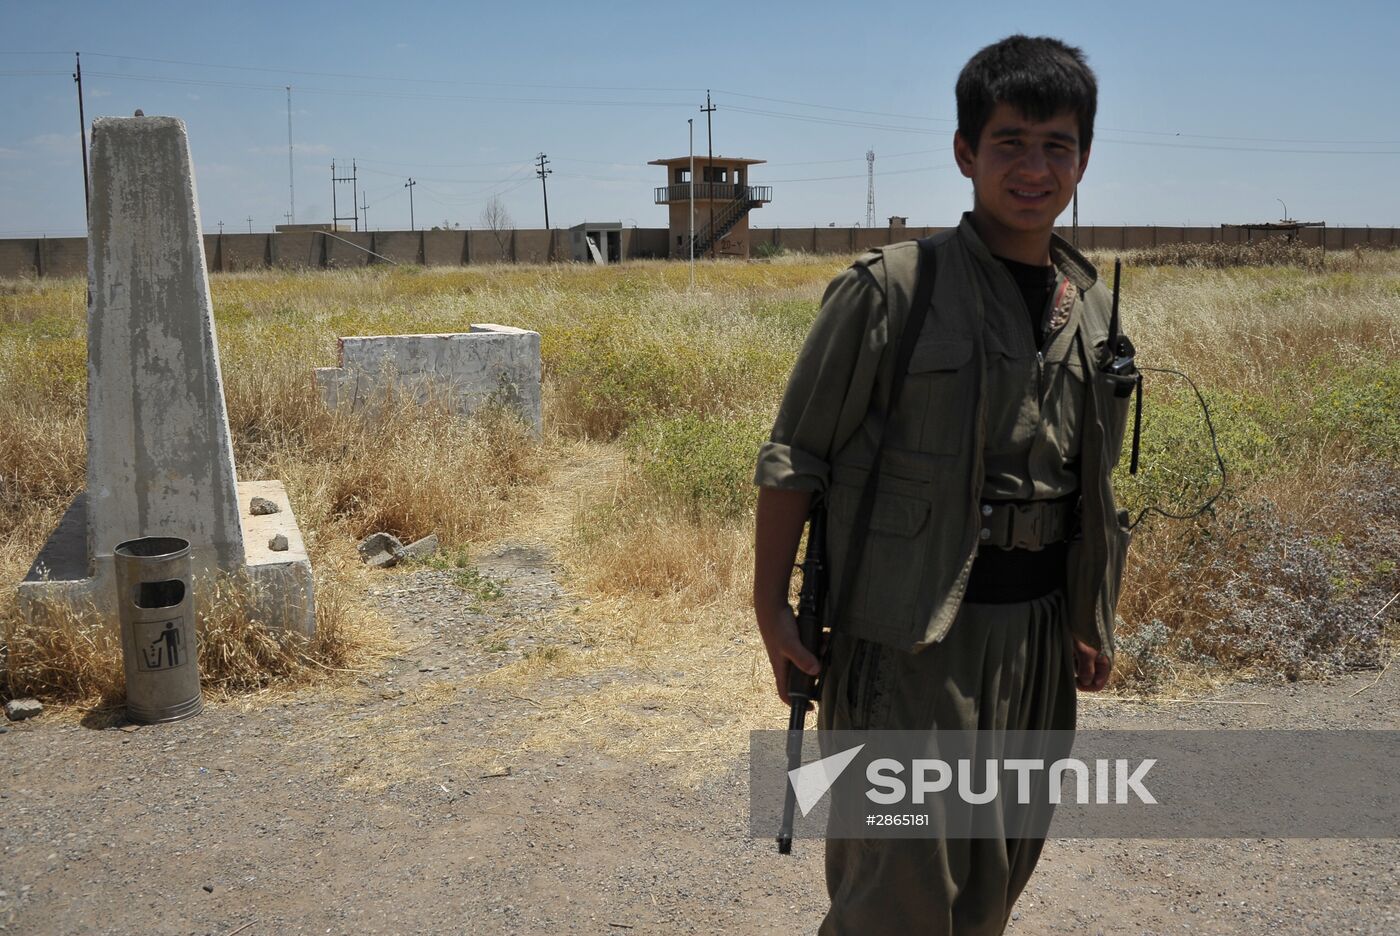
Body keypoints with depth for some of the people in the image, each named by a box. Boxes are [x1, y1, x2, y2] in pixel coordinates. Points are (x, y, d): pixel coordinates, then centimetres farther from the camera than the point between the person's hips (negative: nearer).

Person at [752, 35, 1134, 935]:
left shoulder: (1093, 306, 7)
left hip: (1036, 635, 6)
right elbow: (795, 457, -9)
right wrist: (772, 606, -11)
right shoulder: (893, 288, -12)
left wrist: (1095, 622, 18)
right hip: (911, 634, -6)